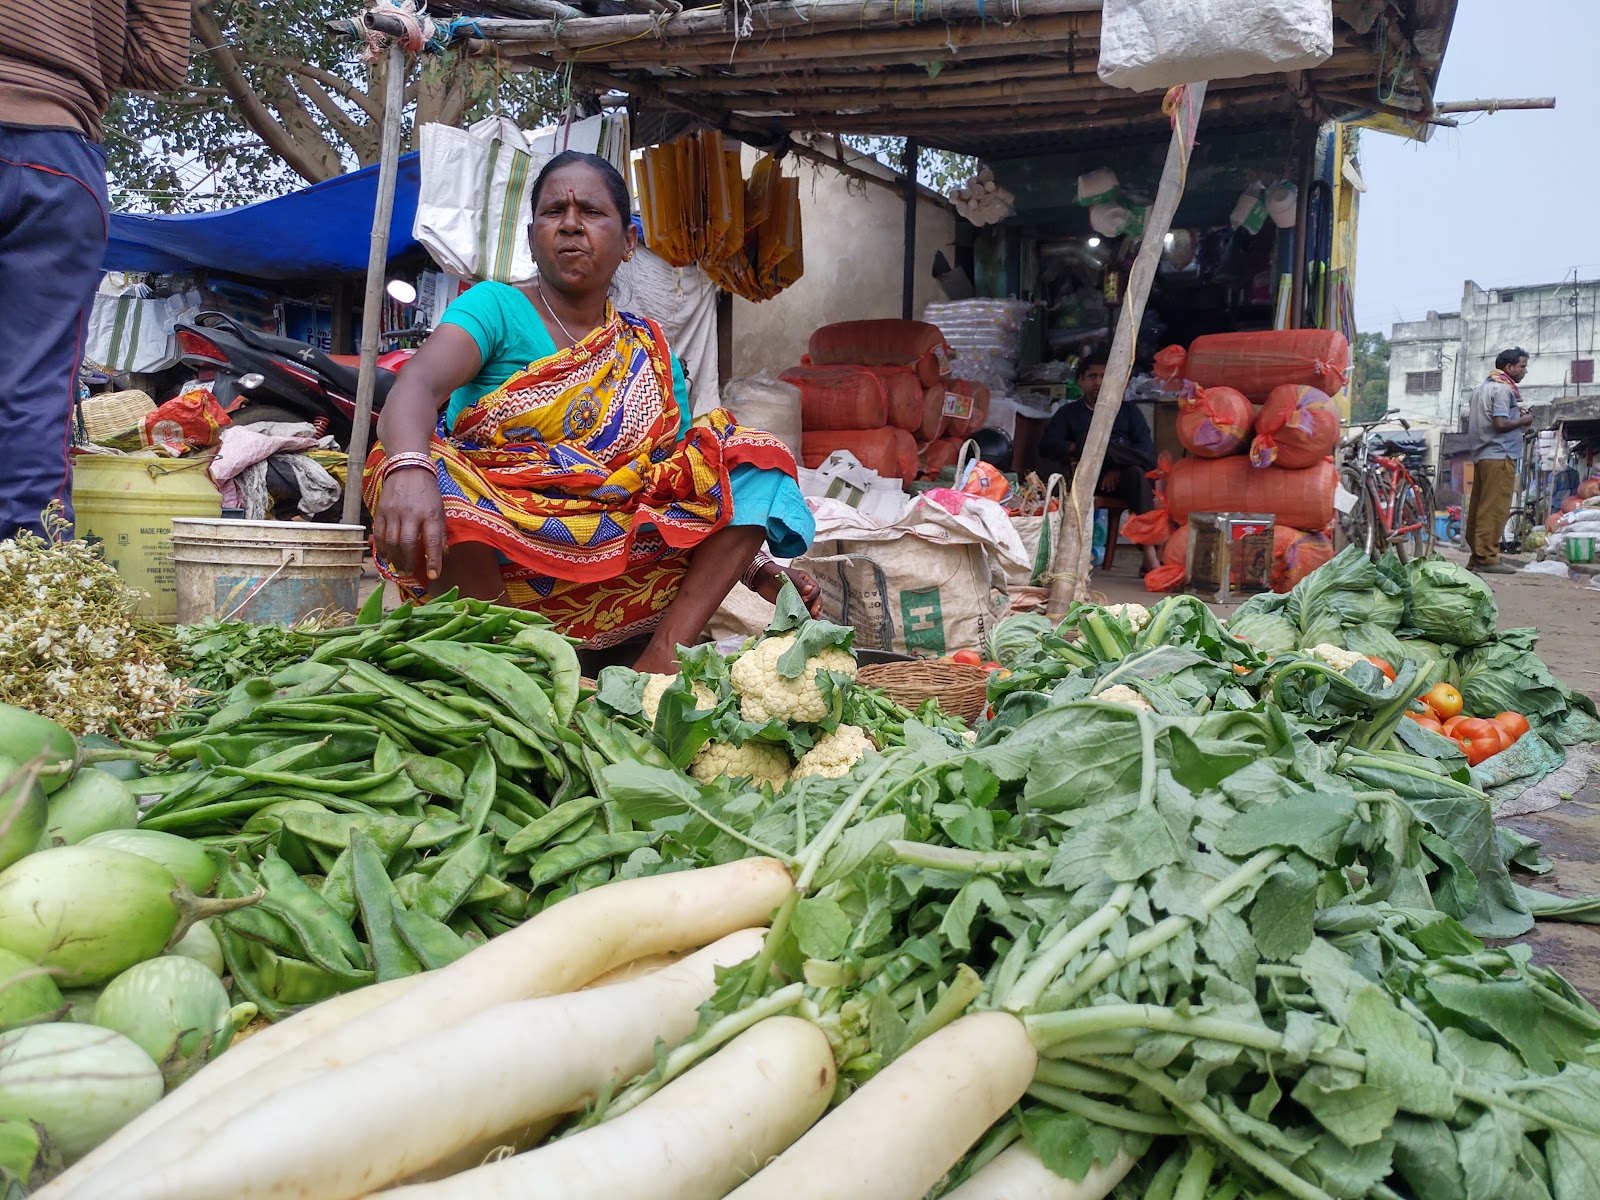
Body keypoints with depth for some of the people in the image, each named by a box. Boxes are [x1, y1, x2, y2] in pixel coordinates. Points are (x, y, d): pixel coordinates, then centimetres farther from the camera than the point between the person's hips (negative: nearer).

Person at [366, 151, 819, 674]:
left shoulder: (653, 356, 15)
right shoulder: (495, 307, 2)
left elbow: (687, 481, 12)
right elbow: (418, 383, -18)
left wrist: (755, 562, -5)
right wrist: (409, 469, -42)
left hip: (613, 568, 4)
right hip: (482, 557, -4)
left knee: (754, 458, -6)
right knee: (431, 469, -33)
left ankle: (660, 663, -19)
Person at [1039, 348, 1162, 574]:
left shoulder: (1128, 411, 21)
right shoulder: (1068, 412, 22)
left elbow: (1146, 450, 5)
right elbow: (1046, 446, 4)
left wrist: (1118, 468, -14)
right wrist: (1077, 449, -14)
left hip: (1120, 478, 0)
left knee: (1136, 472, -36)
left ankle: (1149, 555, -44)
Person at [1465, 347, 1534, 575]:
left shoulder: (1484, 386, 19)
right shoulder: (1503, 389, -10)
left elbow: (1471, 419, 21)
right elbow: (1501, 423, -20)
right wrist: (1523, 420, -2)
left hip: (1481, 455, 10)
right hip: (1499, 455, -10)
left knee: (1479, 507, 10)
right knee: (1495, 509, -9)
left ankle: (1476, 556, 13)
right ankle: (1487, 558, -10)